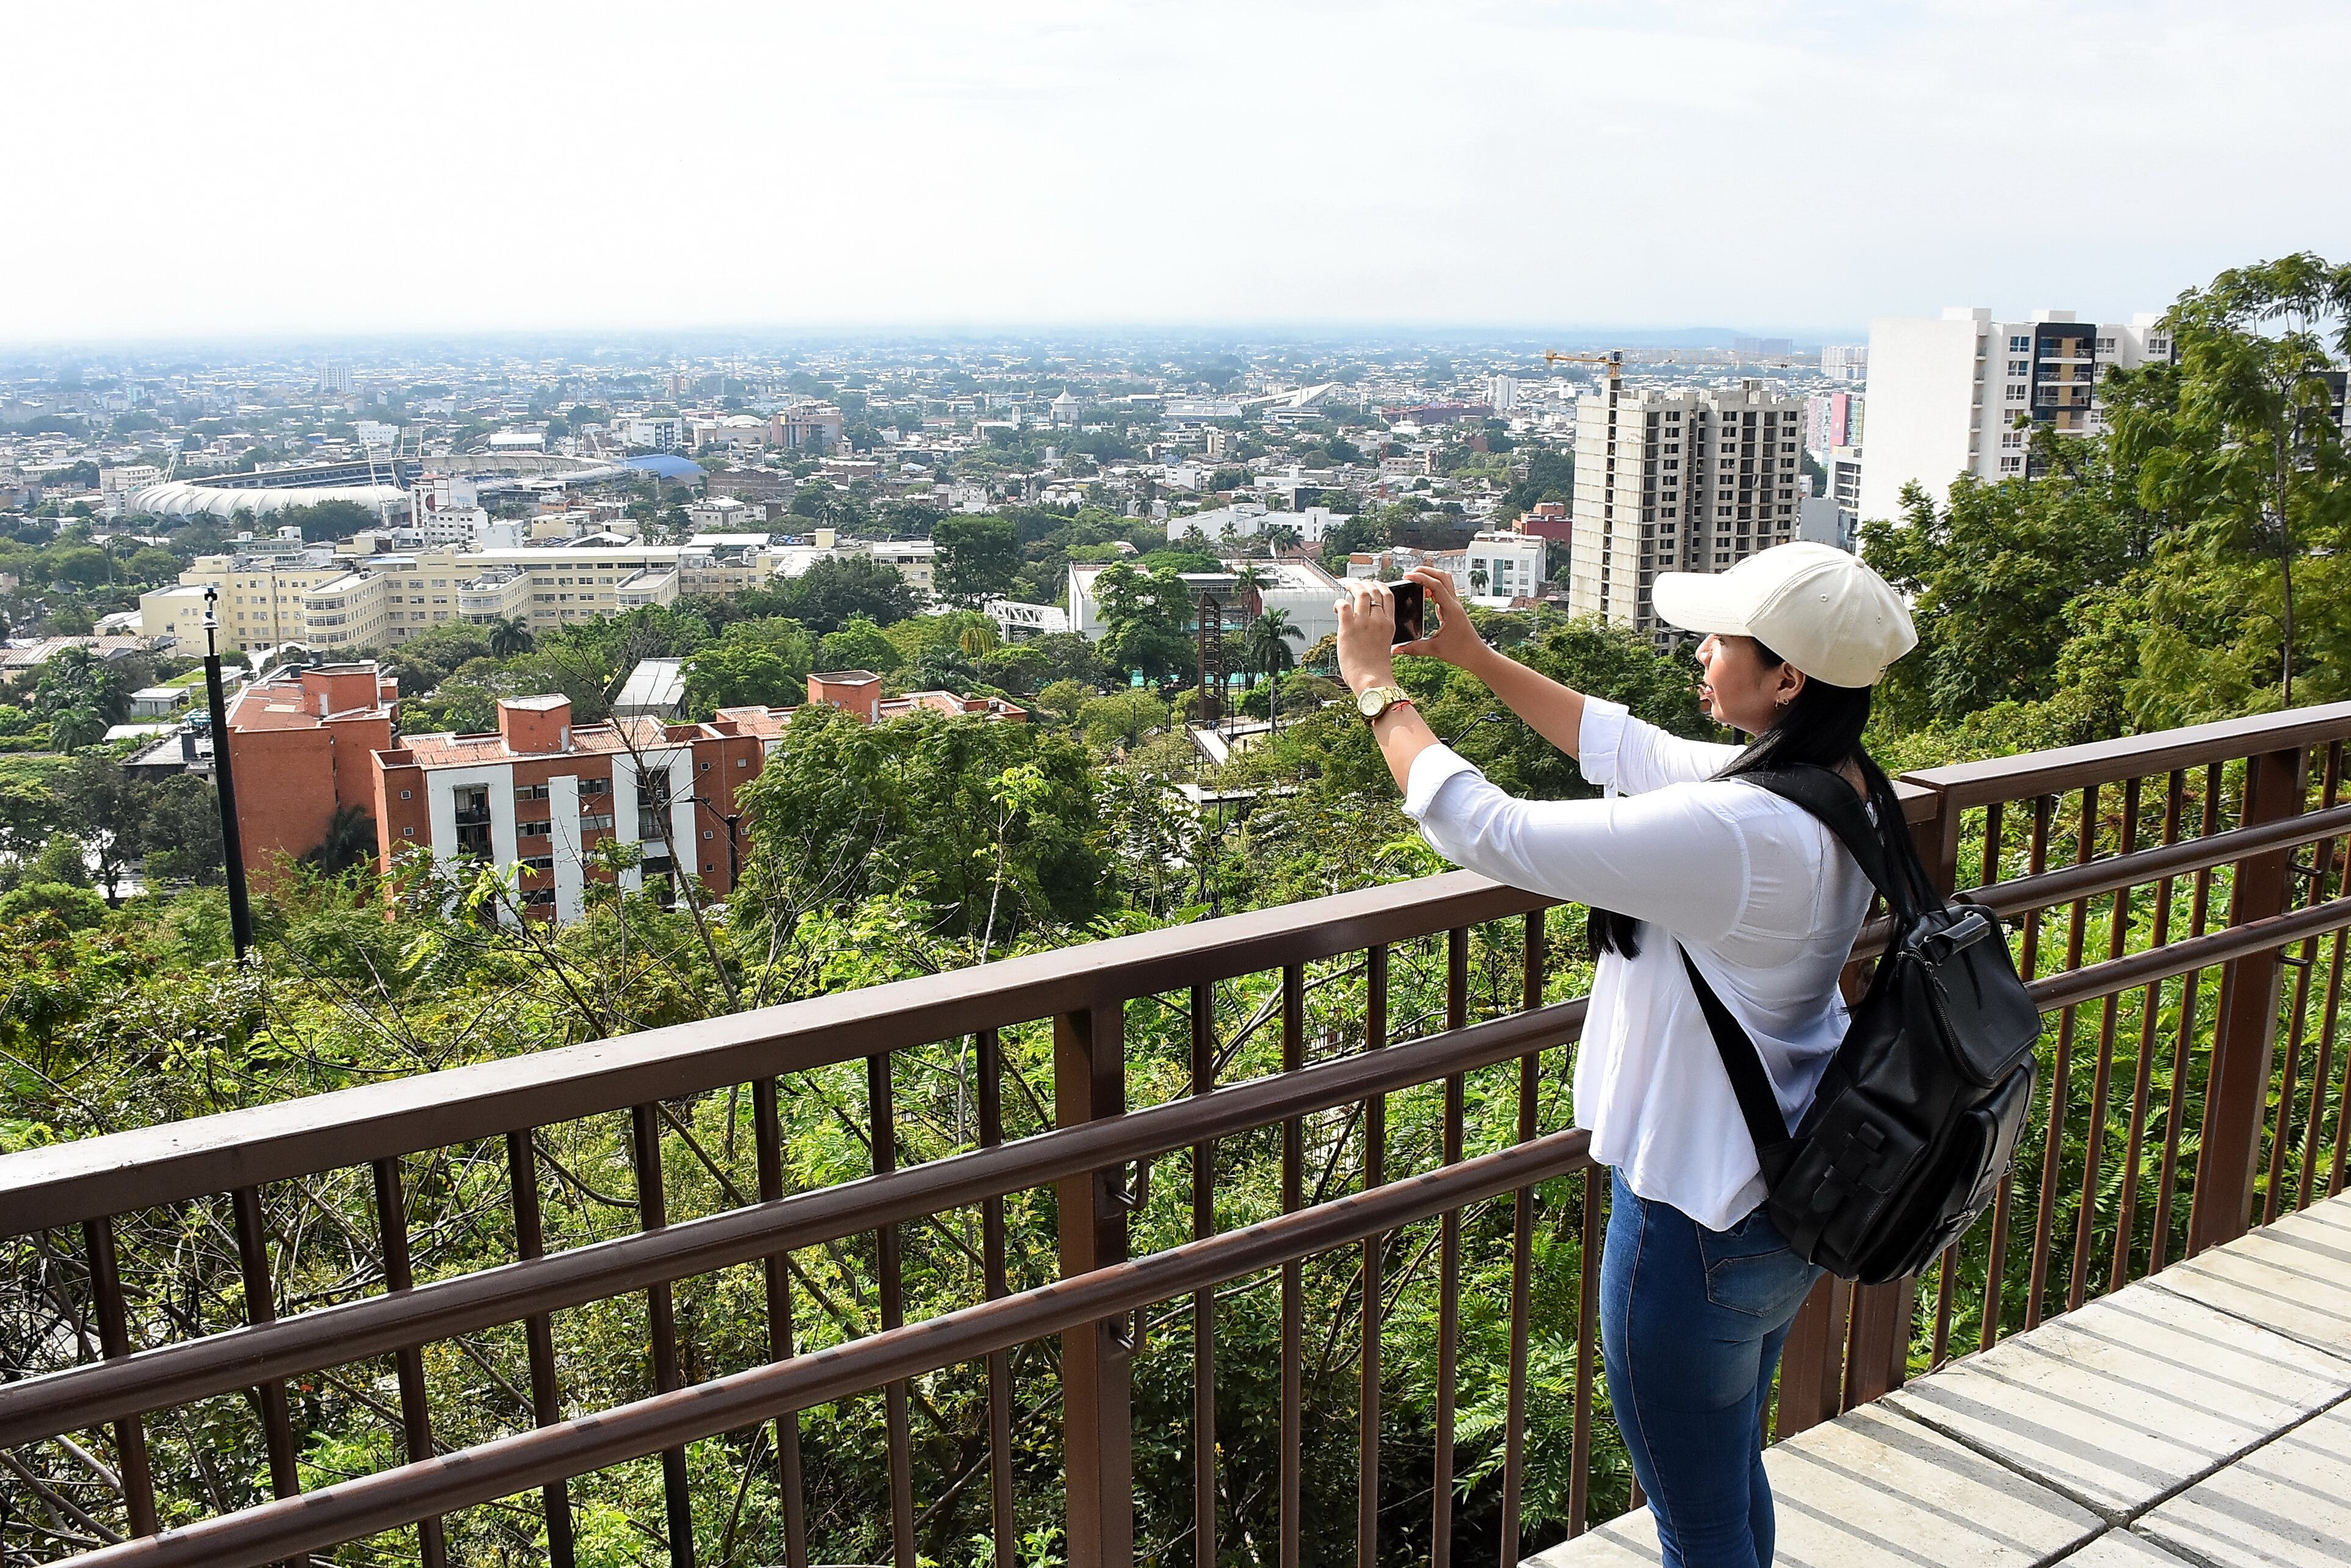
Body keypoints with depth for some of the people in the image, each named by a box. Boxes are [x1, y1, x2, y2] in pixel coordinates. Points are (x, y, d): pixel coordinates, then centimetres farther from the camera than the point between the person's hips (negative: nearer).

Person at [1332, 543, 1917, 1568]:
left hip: (1698, 1223, -9)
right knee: (1733, 1476, 30)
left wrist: (1376, 684, -15)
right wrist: (1473, 656, 8)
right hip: (1791, 1199, 9)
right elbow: (1634, 751, 8)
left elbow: (1485, 832, -28)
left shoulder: (1737, 831, -33)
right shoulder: (1843, 791, -4)